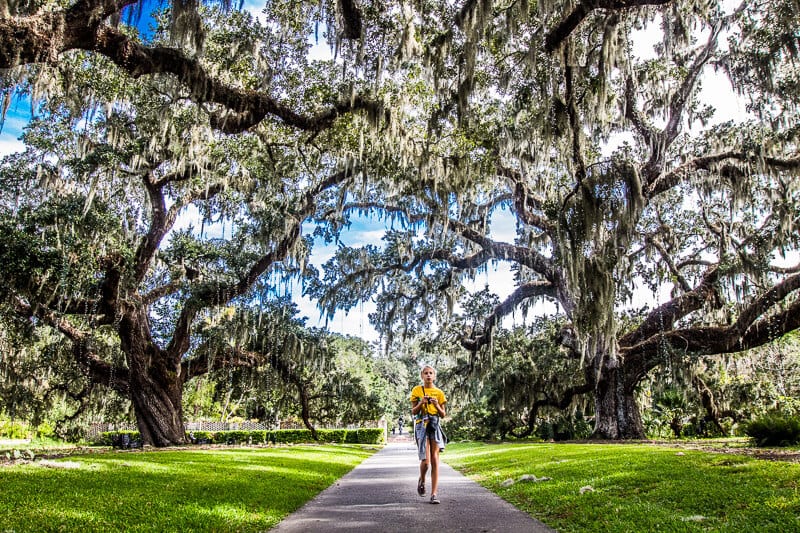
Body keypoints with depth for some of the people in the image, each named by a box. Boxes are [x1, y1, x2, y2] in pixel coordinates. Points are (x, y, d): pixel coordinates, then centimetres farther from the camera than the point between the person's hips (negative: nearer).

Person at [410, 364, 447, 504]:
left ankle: (434, 494, 3)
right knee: (425, 461, -10)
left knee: (435, 461, -2)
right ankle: (421, 480, 22)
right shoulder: (417, 390, 5)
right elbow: (413, 412, 4)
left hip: (435, 426, 2)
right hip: (421, 425, -2)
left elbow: (443, 415, 9)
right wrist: (421, 403, -13)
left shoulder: (439, 392, 8)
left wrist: (437, 405, -10)